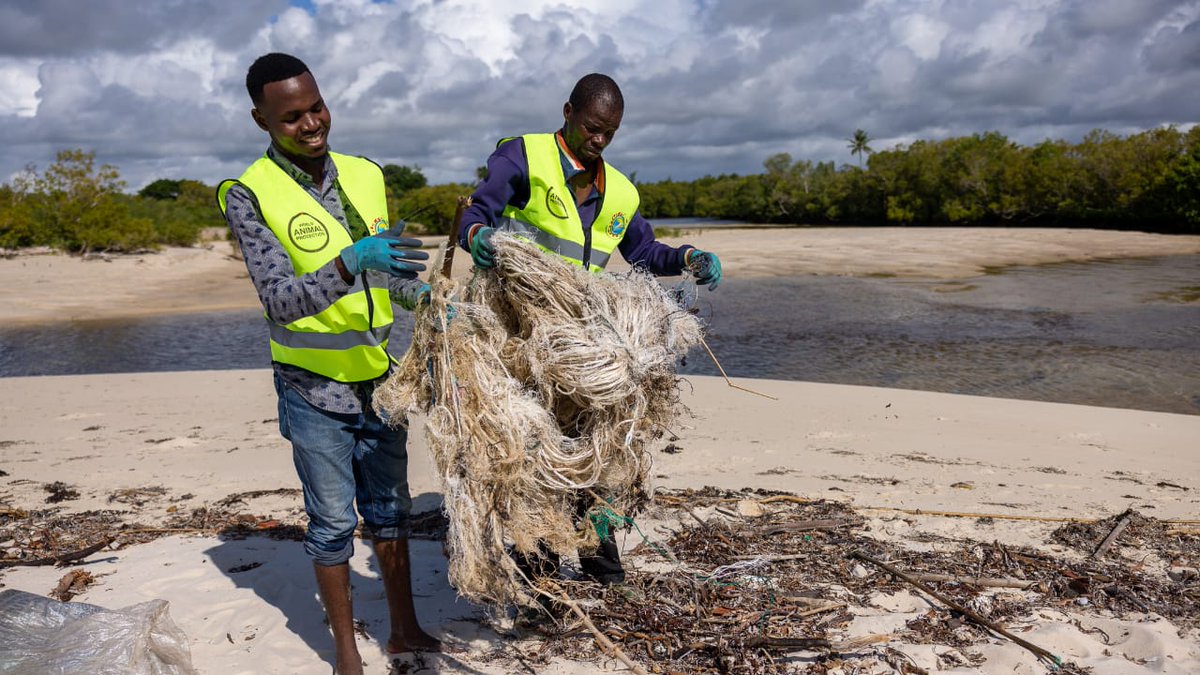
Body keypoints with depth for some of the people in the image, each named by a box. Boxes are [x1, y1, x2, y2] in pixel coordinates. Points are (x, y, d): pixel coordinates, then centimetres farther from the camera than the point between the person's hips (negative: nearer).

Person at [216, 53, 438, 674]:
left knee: (390, 509, 15)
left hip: (378, 381, 5)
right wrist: (351, 263, -40)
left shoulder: (365, 175, 1)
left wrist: (432, 299, -9)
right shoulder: (249, 195, -15)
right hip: (314, 390, -5)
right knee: (333, 522, 7)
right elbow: (282, 301, -25)